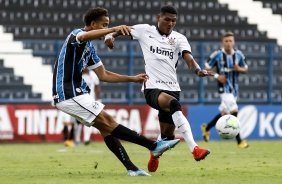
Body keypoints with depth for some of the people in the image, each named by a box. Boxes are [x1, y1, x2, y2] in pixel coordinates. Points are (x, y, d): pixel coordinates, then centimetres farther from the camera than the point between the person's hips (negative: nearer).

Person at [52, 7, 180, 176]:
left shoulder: (90, 48, 18)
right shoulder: (77, 34, -10)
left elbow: (103, 75, 25)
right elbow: (85, 36, -37)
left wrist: (133, 79, 19)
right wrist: (113, 29, -52)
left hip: (75, 94, 10)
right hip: (69, 94, -10)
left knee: (105, 127, 5)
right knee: (108, 123, -12)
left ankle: (131, 168, 1)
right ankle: (154, 146, -17)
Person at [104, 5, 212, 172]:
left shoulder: (179, 38, 7)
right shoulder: (145, 31, 4)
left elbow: (189, 59, -7)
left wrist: (198, 70, -29)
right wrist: (111, 35, -7)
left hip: (172, 88, 4)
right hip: (152, 87, -4)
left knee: (168, 135, 10)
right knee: (174, 104, -37)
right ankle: (194, 148, -46)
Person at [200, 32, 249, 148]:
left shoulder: (238, 55, 4)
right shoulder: (217, 55, -7)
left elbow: (245, 69, 13)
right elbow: (207, 69, 0)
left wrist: (239, 69, -10)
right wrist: (217, 76, -16)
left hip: (234, 89, 5)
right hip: (224, 88, -5)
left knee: (224, 114, 14)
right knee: (234, 112, -18)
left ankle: (206, 128, 38)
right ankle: (239, 141, -15)